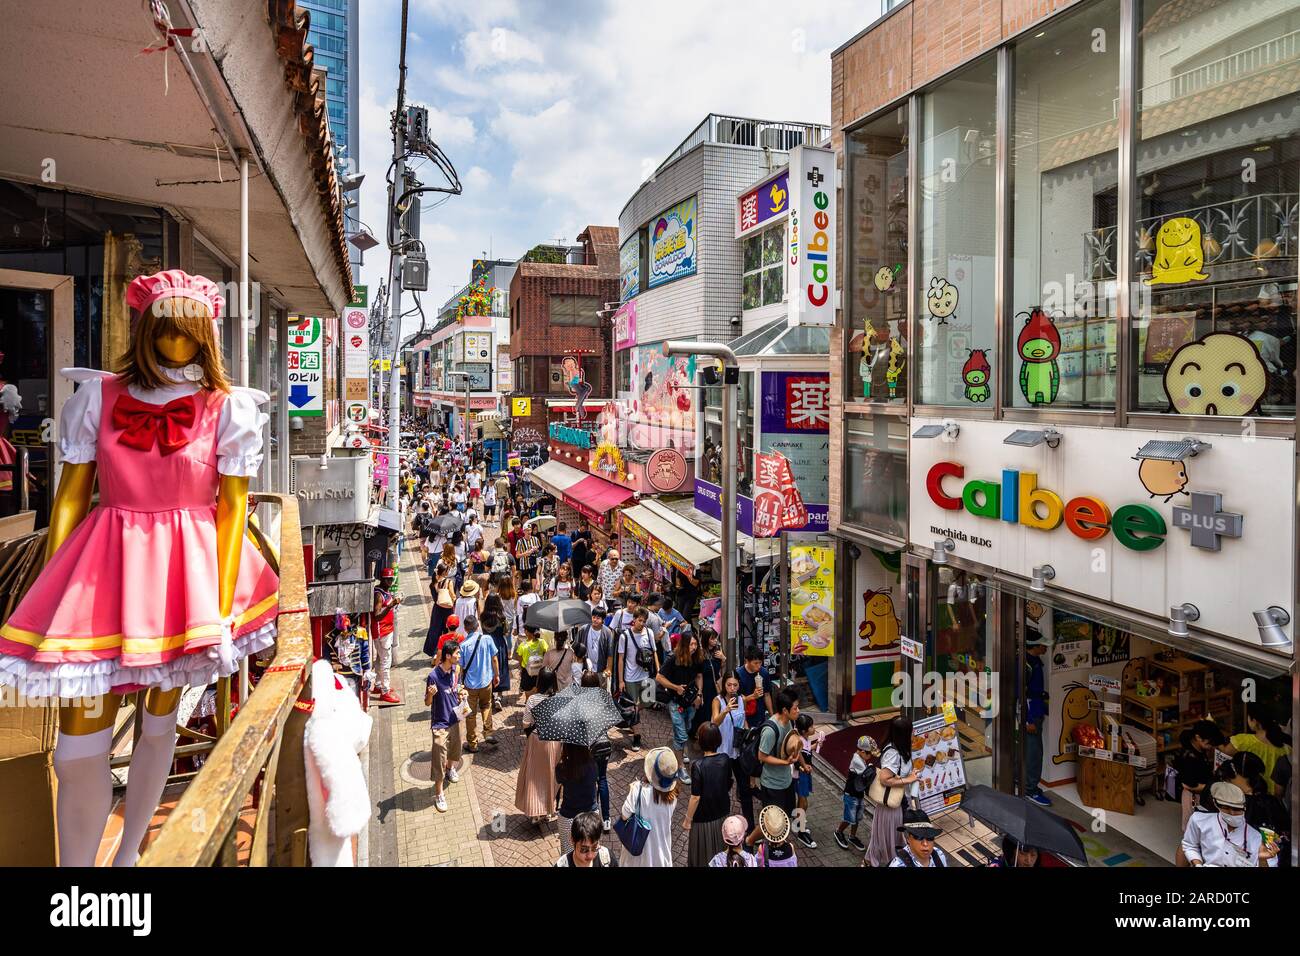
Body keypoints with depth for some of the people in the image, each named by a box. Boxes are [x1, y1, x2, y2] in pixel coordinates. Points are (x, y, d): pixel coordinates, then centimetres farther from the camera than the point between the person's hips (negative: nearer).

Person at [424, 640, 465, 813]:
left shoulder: (455, 670, -4)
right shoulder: (434, 676, -23)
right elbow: (427, 703, -15)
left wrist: (461, 695, -9)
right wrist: (430, 694, -37)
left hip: (455, 719, 7)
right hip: (440, 723, -6)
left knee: (454, 749, 26)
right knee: (439, 758, -1)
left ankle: (450, 769, 55)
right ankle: (439, 794, 11)